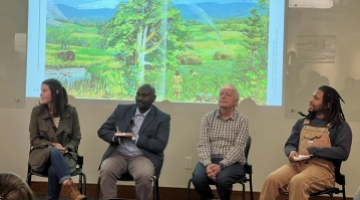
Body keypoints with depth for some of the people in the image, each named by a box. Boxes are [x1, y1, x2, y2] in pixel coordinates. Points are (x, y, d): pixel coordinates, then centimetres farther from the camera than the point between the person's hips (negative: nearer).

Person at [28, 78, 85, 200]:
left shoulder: (70, 112, 1)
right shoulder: (37, 111, 1)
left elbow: (76, 138, 7)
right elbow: (34, 140, 3)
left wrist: (65, 148, -13)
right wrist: (53, 145, -14)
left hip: (65, 155, 0)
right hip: (42, 155, 0)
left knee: (54, 170, -36)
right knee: (54, 151, -38)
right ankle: (70, 188, -51)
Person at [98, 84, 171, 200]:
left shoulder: (162, 118, 4)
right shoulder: (122, 110, 12)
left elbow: (160, 145, -7)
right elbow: (102, 131, 12)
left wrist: (135, 138, -13)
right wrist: (115, 136, -12)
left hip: (144, 156, -2)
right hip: (119, 154, 2)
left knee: (144, 175, -35)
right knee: (106, 171, -30)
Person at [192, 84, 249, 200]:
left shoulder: (242, 120, 1)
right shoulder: (208, 117, 8)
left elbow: (238, 148, -8)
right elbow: (203, 144, 0)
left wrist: (221, 165, -23)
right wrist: (208, 164, -20)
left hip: (232, 163, -2)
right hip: (210, 161, 2)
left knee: (222, 179, -34)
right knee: (198, 177, -30)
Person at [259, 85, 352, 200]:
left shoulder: (340, 126, 5)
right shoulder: (302, 122, 20)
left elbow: (343, 152, -8)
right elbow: (289, 144, 20)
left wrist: (312, 151, -12)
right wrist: (292, 152, -6)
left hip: (322, 168, -4)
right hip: (297, 164, 4)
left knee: (298, 182, -36)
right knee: (271, 180, -26)